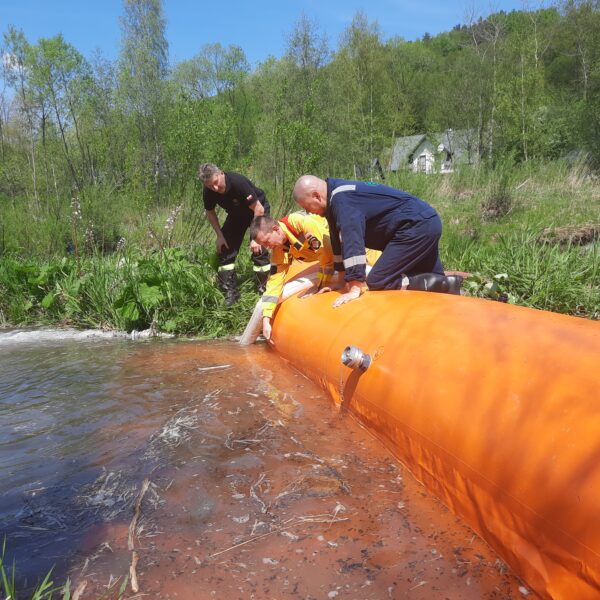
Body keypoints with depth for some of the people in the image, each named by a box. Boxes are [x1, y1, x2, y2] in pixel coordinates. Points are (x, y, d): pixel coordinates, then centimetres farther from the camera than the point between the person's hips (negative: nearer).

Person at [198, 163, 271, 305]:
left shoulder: (238, 182, -37)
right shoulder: (208, 192, -20)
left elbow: (258, 209, -31)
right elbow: (210, 213, 0)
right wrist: (220, 236, -8)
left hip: (257, 210, -5)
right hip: (236, 214, 6)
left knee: (258, 250, -19)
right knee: (225, 249, -3)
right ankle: (230, 292, 6)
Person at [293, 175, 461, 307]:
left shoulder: (341, 199, -18)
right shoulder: (338, 197, 15)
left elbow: (352, 242, -28)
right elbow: (341, 240, 20)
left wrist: (355, 287, -30)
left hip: (417, 227, -11)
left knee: (376, 284, -11)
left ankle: (441, 286, -14)